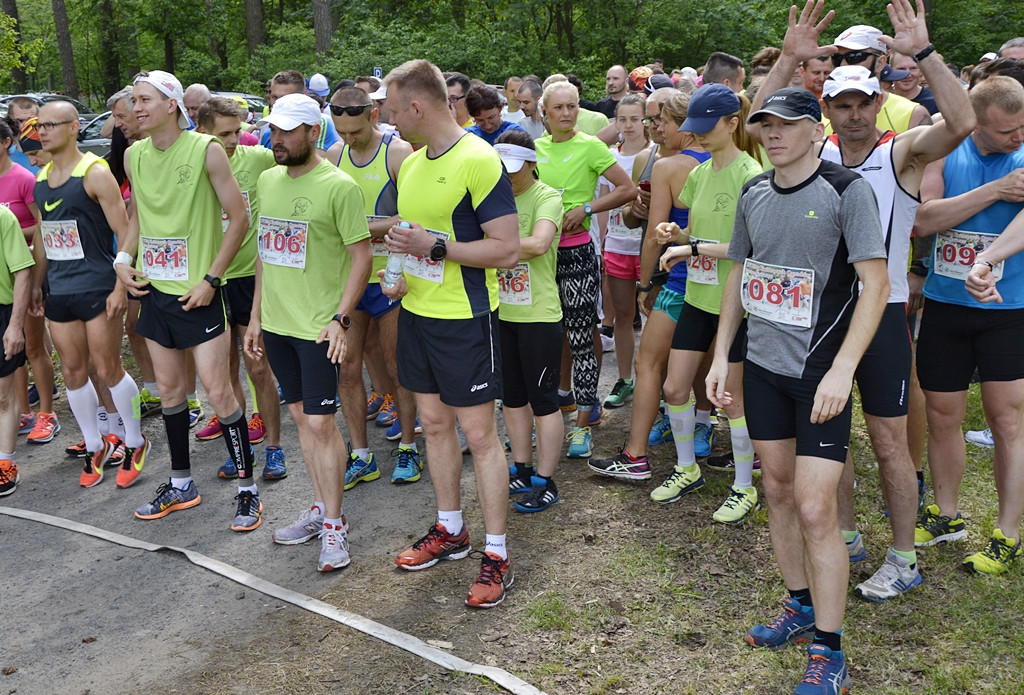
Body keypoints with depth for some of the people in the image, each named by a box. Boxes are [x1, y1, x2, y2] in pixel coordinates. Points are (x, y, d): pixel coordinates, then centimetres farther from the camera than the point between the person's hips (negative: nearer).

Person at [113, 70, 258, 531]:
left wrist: (210, 279, -14)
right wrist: (123, 257, 4)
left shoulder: (206, 150, -11)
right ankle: (181, 484, 29)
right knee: (169, 389, 14)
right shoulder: (134, 155, 7)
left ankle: (248, 489, 8)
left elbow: (239, 218, -11)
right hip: (154, 289, 6)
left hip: (198, 292, -6)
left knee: (218, 392, -5)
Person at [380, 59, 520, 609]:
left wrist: (435, 247, -22)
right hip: (417, 313, 8)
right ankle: (449, 530, 31)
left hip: (464, 318, -8)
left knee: (479, 432, -1)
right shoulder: (412, 163, 10)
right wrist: (407, 279, 8)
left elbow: (506, 249, -20)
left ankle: (496, 556, 10)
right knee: (434, 422, 15)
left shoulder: (479, 161, -16)